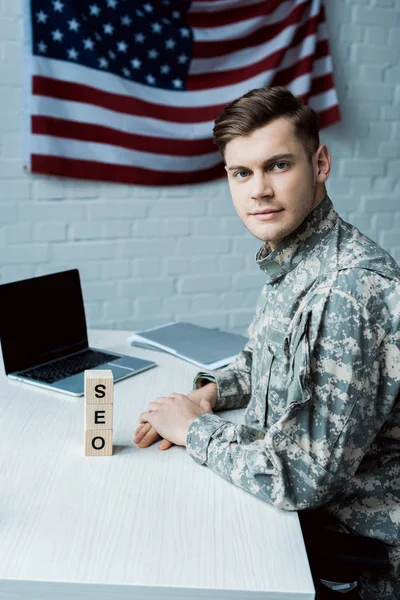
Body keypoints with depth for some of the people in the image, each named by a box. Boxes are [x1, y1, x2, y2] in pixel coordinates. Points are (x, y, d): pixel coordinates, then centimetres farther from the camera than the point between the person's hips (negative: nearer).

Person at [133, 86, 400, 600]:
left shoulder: (355, 288, -30)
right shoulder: (288, 259, 1)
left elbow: (301, 478, -31)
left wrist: (194, 430, -15)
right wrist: (210, 394, -1)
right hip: (296, 506, 8)